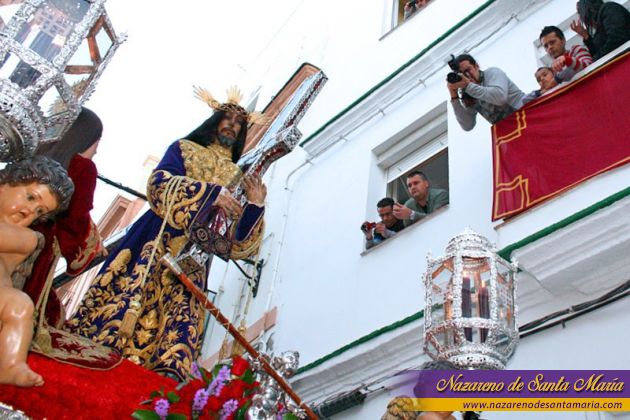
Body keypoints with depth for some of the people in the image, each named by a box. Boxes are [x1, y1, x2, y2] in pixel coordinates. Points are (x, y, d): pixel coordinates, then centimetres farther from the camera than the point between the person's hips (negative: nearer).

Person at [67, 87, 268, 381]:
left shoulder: (238, 176, 23)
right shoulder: (185, 148, 18)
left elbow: (237, 241, 14)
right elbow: (159, 183, -5)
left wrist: (255, 206, -4)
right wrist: (210, 193, -15)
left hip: (192, 258, 3)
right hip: (157, 242, -2)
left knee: (181, 310, -16)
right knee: (132, 297, -17)